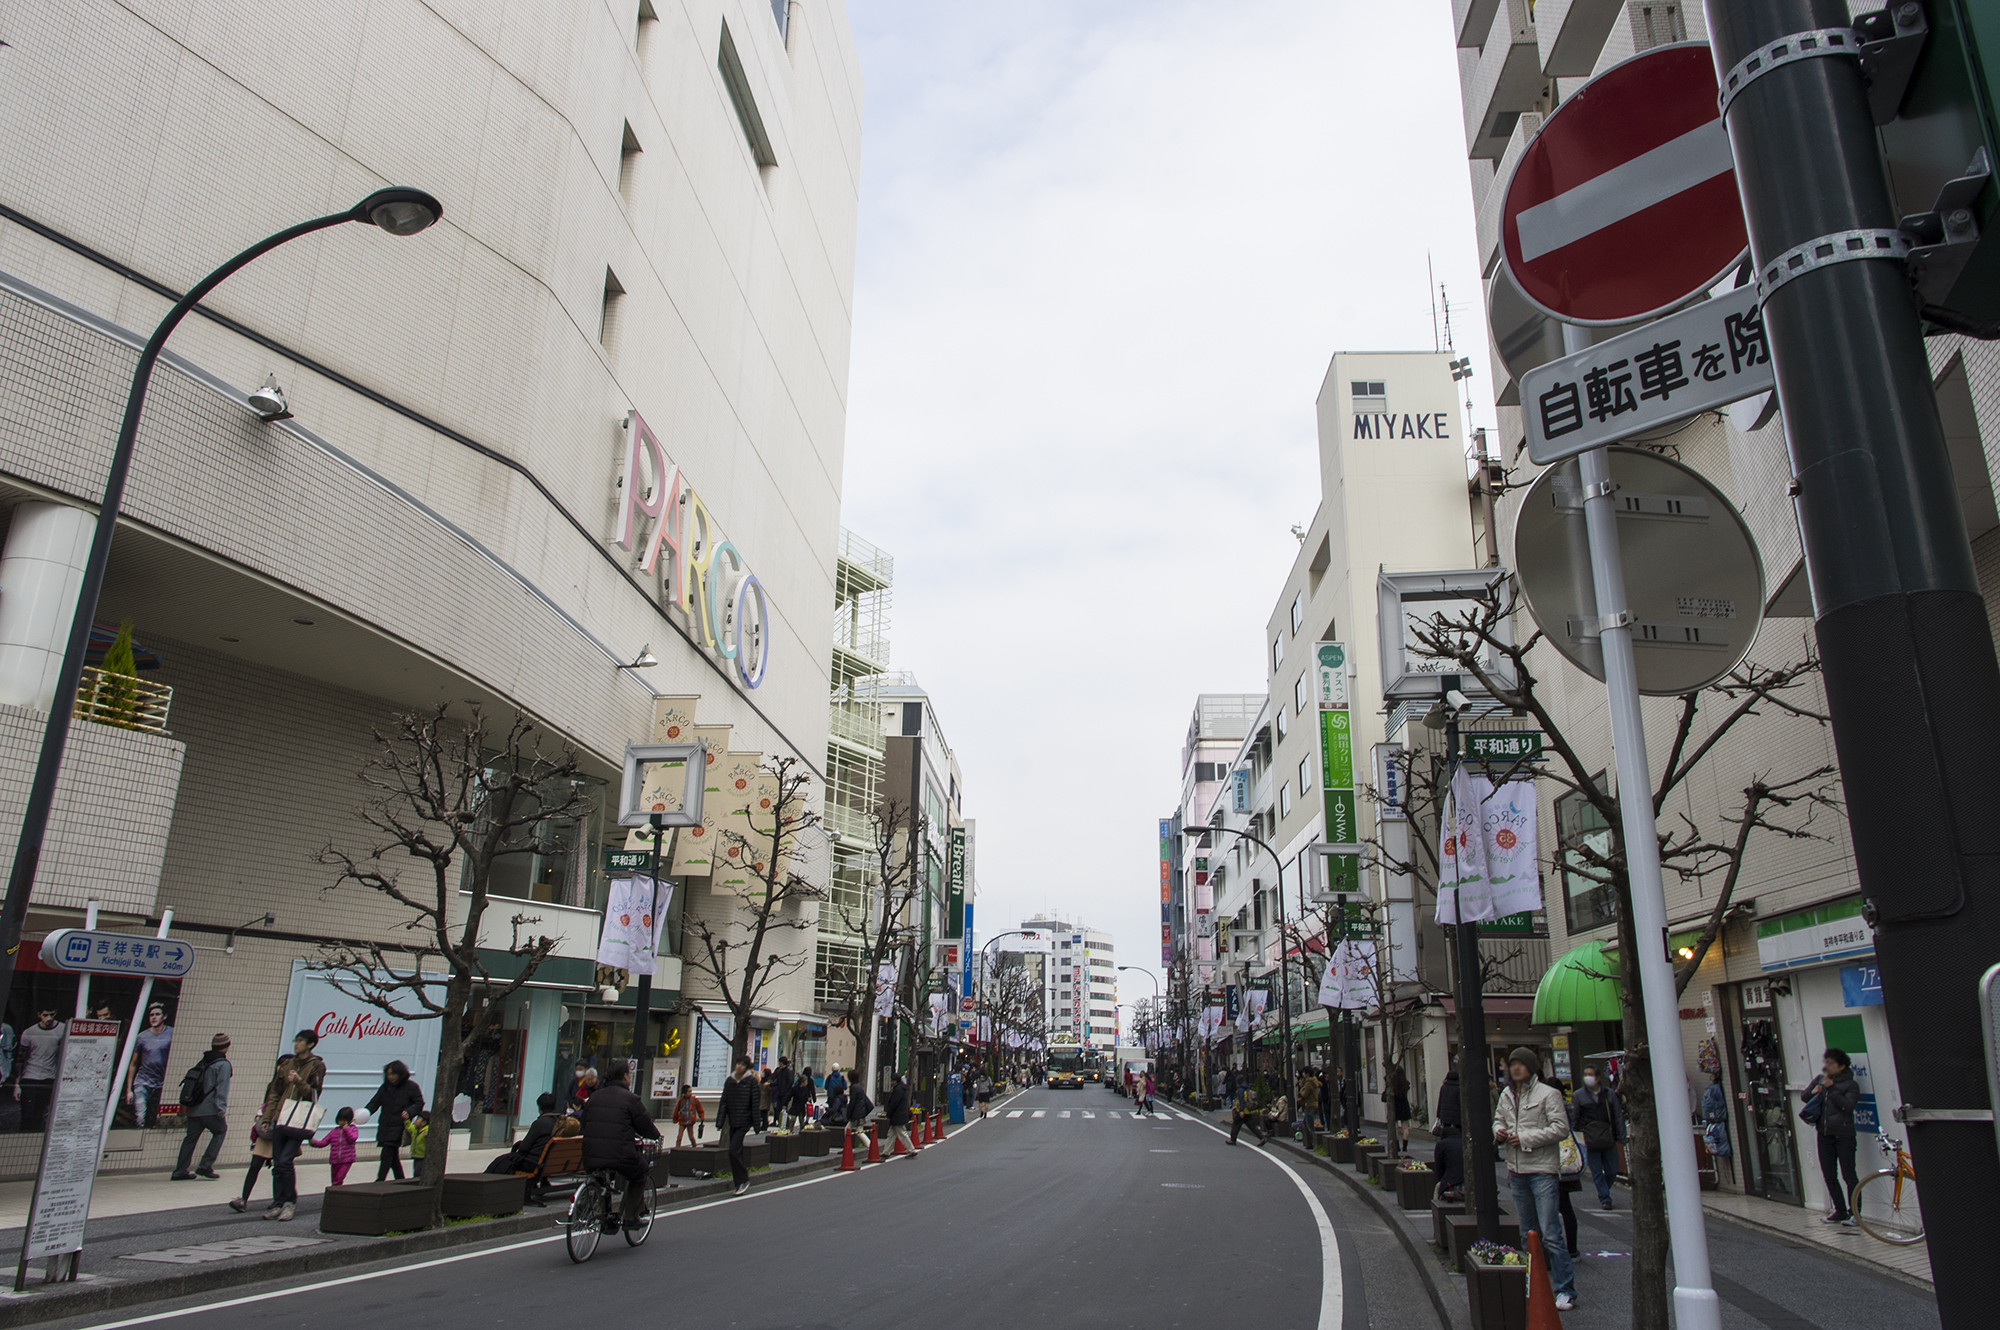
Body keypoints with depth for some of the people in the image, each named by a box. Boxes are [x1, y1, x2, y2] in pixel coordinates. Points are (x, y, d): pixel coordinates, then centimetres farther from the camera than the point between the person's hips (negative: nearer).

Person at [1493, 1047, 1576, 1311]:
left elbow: (1561, 1127, -14)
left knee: (1550, 1233, -9)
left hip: (1543, 1170, -7)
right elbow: (1498, 1119, 23)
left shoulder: (1548, 1094, -8)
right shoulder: (1506, 1095, 12)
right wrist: (1499, 1131, -1)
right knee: (1528, 1233, 13)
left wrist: (1526, 1138, -16)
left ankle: (1565, 1289, -1)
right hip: (1516, 1171, 7)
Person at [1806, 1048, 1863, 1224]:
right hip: (1824, 1135, 5)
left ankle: (1854, 1212, 7)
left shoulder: (1850, 1084, -3)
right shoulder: (1819, 1079, 10)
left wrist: (1831, 1088, -19)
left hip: (1843, 1135, -5)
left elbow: (1847, 1105, -16)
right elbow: (1804, 1096, 15)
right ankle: (1840, 1211, 18)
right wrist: (1813, 1092, -5)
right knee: (1829, 1177, 8)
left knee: (1849, 1176, -3)